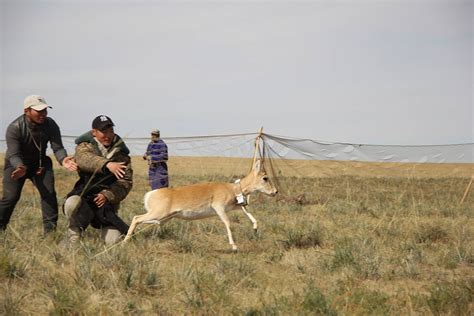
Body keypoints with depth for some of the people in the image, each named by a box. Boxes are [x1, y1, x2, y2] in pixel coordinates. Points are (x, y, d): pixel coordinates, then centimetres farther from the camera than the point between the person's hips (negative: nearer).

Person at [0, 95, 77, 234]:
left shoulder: (50, 125, -17)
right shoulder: (14, 128, -26)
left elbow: (57, 147, -21)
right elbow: (14, 154, -30)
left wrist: (63, 159, -45)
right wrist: (20, 168, -52)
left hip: (40, 163, 3)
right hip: (16, 165, -3)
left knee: (49, 193, -12)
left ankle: (50, 230, -4)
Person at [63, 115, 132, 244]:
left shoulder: (121, 153, 6)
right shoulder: (85, 146, -1)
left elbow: (126, 181, 0)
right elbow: (83, 159, -26)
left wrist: (108, 195, -18)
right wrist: (107, 164, -43)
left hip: (107, 201, 2)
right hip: (84, 194, -2)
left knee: (112, 241, -13)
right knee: (72, 204, -38)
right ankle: (75, 230, -9)